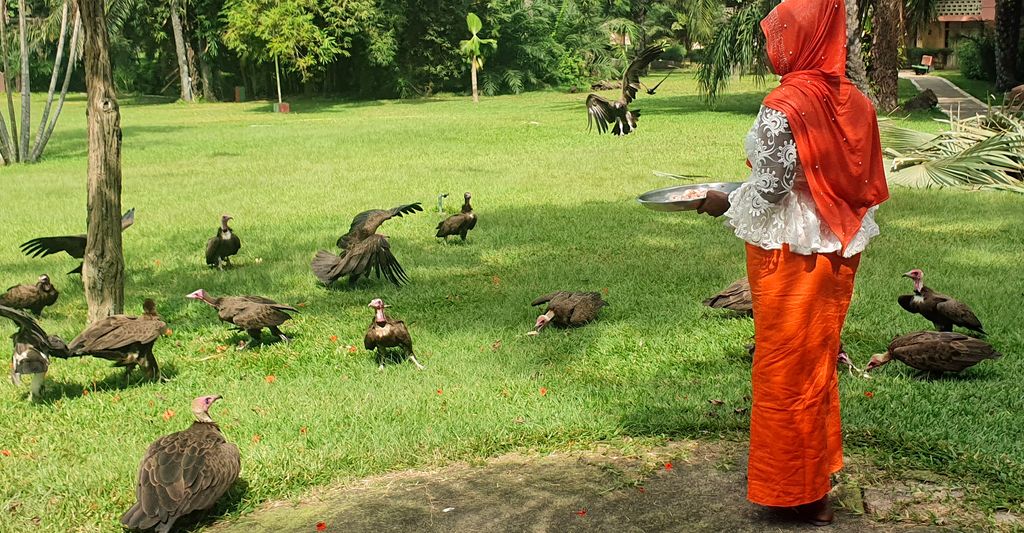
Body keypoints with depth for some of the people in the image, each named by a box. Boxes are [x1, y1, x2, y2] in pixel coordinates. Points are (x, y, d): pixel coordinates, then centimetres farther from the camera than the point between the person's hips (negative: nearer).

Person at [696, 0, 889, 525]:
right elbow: (867, 182, 5)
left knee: (786, 367, 7)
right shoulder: (855, 102, 1)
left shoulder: (783, 106, -20)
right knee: (819, 360, 20)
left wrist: (724, 202, -2)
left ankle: (800, 489, 19)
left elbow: (771, 187, -19)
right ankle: (818, 471, 34)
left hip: (790, 251, -7)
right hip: (838, 250, 7)